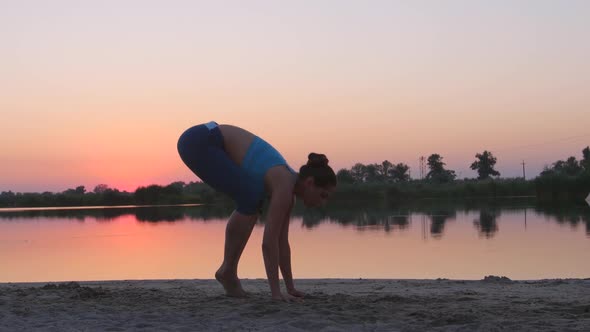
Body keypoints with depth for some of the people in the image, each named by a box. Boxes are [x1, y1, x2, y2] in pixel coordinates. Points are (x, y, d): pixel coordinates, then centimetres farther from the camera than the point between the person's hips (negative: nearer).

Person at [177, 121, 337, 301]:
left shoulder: (289, 187, 10)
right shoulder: (285, 186, -17)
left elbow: (282, 241, 15)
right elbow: (269, 242, -19)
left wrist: (290, 287, 17)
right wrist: (276, 291, -15)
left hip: (208, 143, 9)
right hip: (198, 141, -9)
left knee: (251, 203, 9)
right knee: (250, 200, -13)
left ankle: (228, 270, 10)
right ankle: (227, 270, 0)